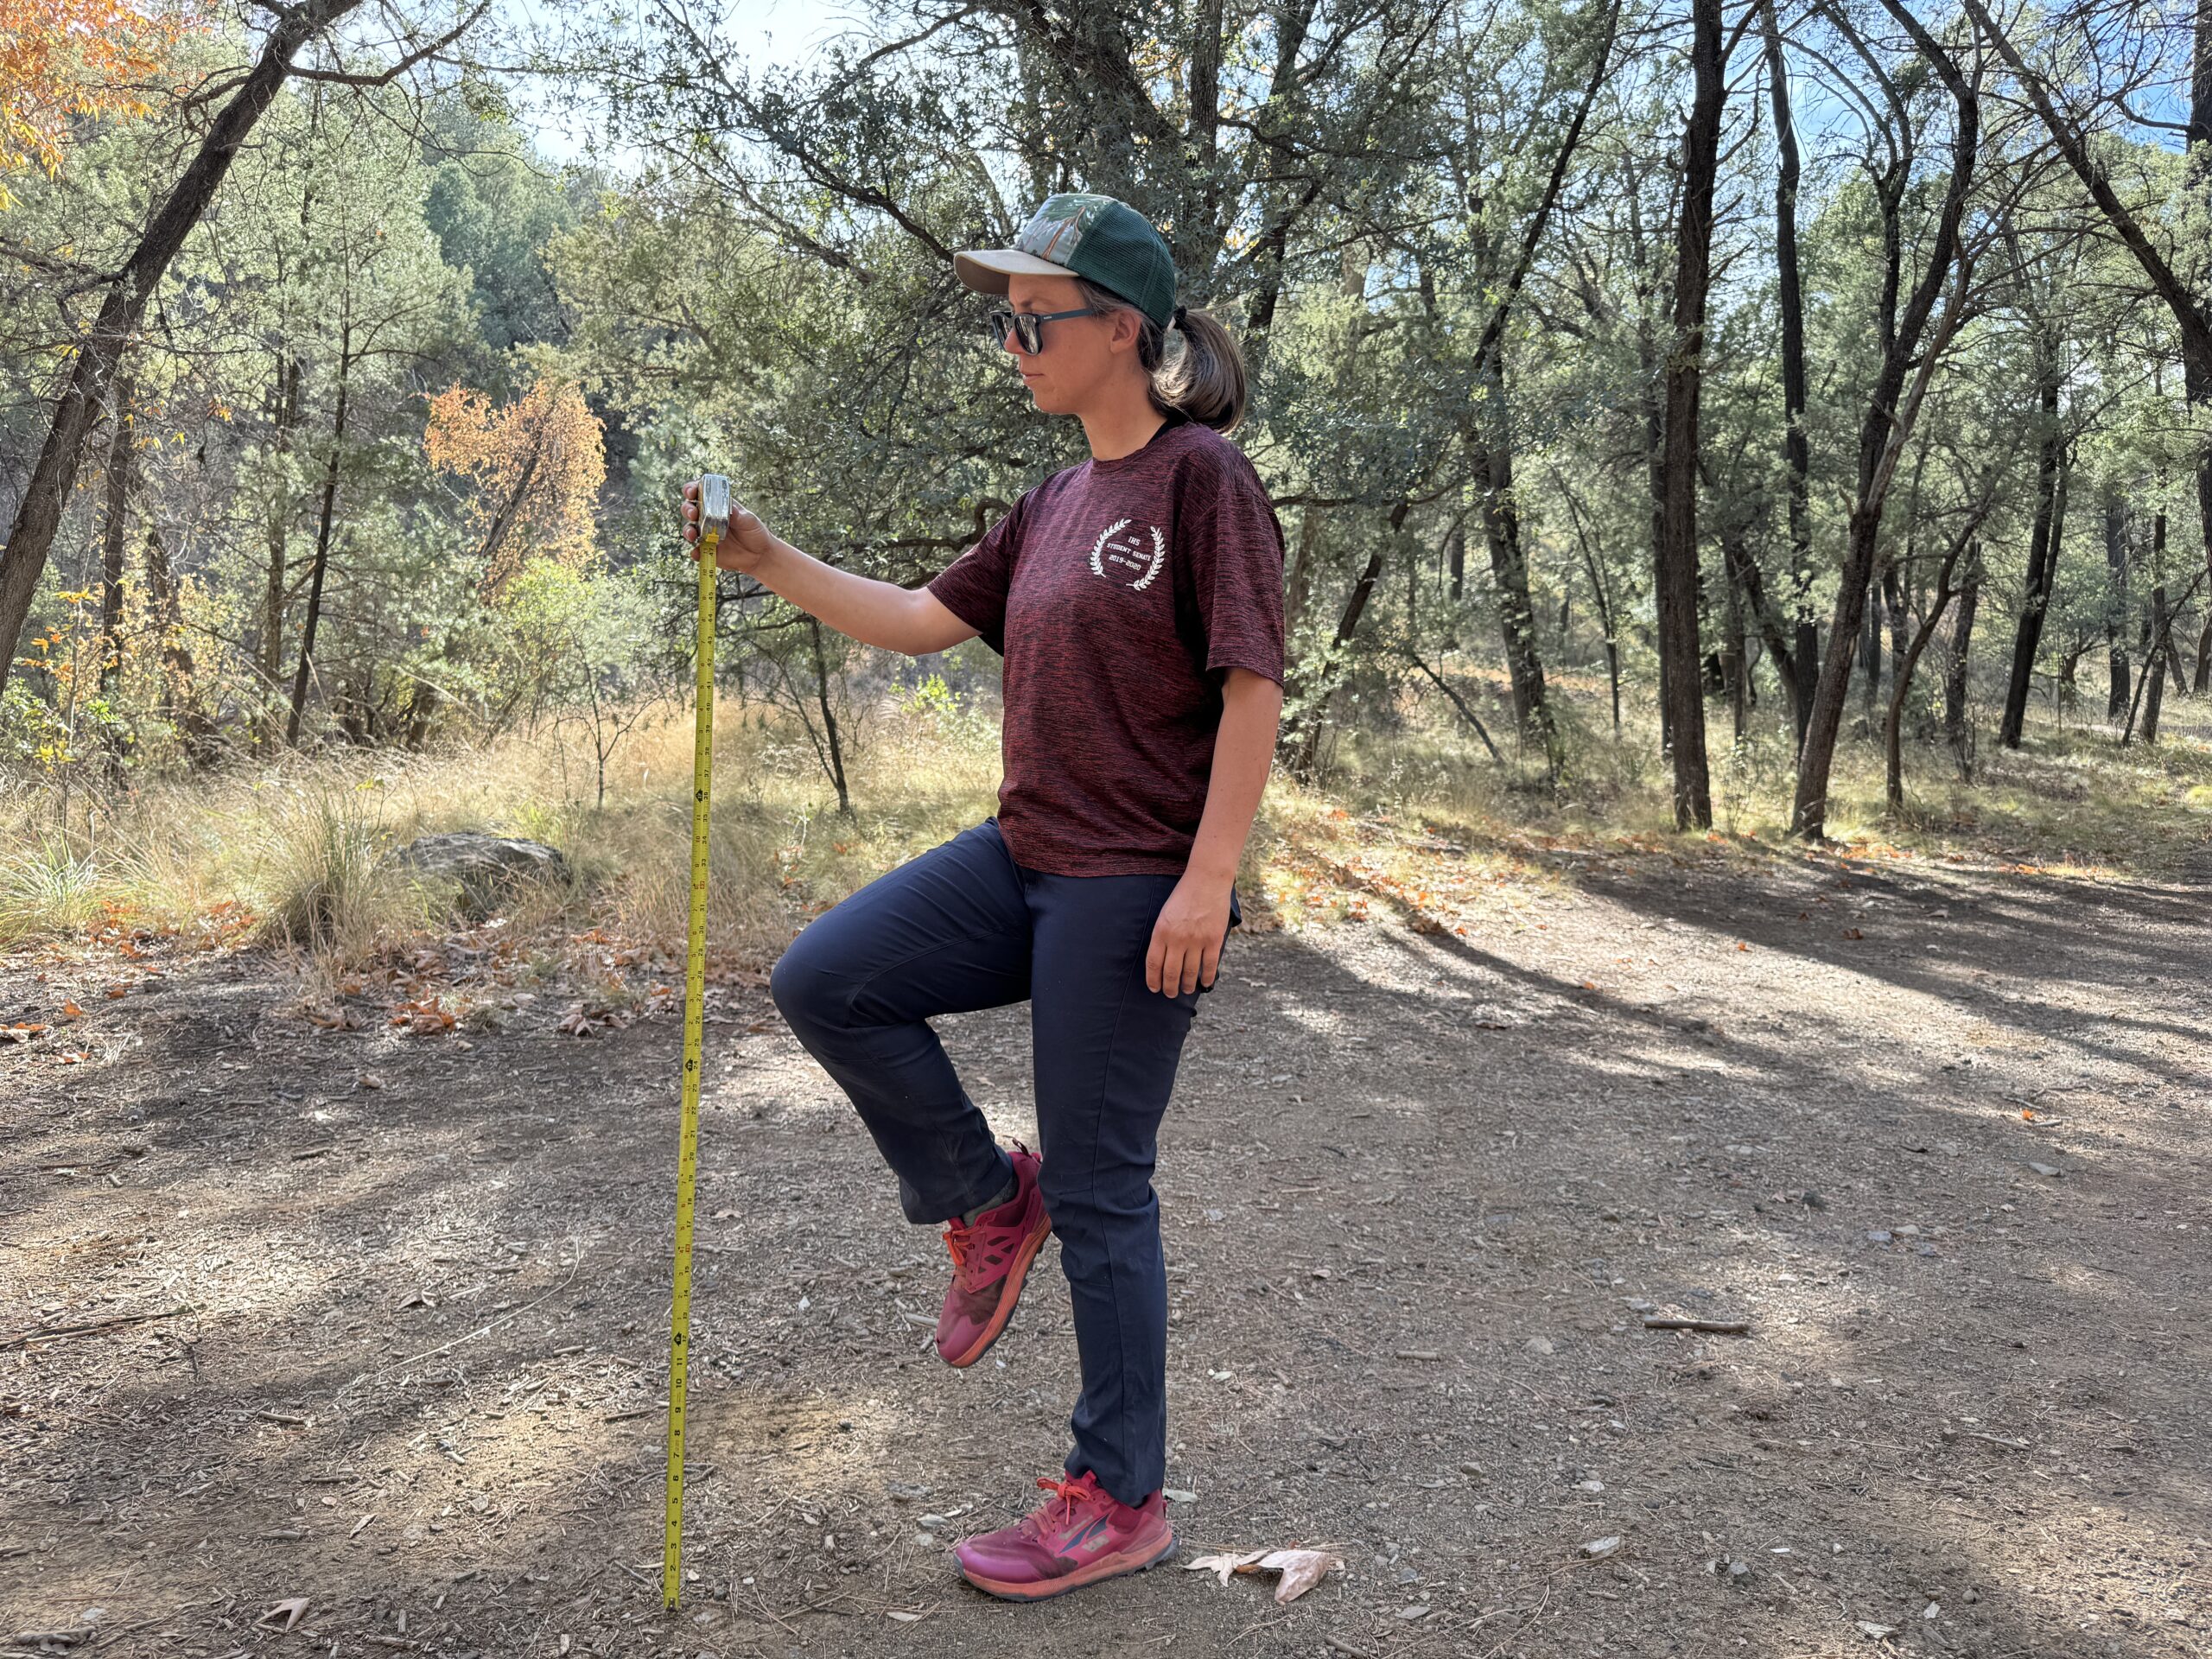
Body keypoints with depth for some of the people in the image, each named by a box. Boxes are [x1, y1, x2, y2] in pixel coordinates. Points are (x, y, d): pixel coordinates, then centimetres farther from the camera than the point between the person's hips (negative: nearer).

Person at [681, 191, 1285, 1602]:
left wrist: (1208, 880, -22)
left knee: (1100, 1192, 0)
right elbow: (923, 622, 17)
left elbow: (1252, 689, -16)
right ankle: (985, 1198, 15)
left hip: (1137, 888, -8)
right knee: (826, 983, -5)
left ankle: (1121, 1499, 17)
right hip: (1023, 856, 8)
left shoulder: (1204, 476, -10)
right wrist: (768, 560, 7)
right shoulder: (1058, 503, 14)